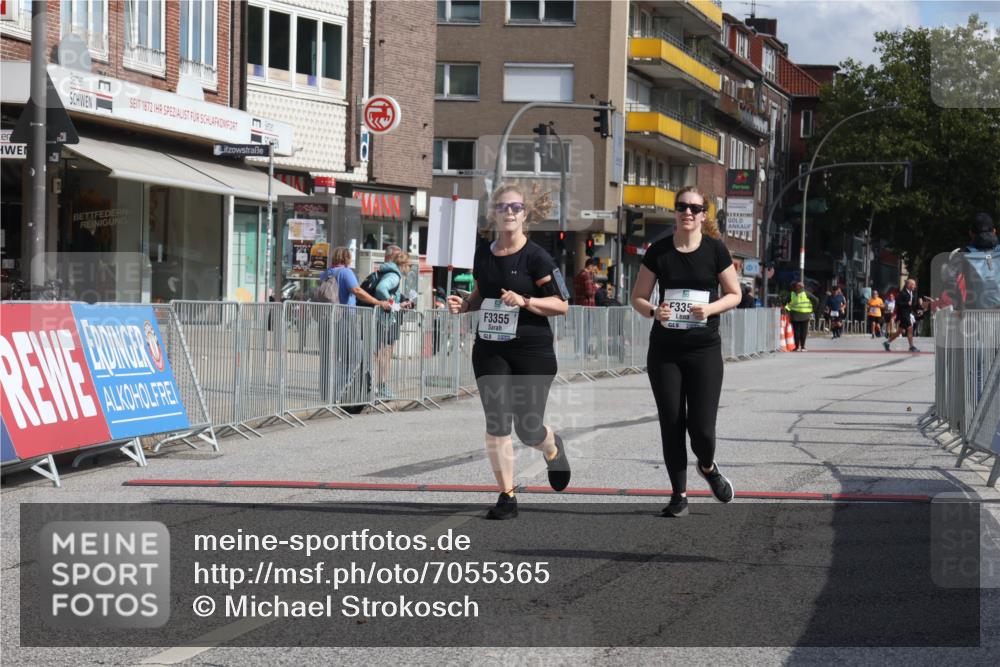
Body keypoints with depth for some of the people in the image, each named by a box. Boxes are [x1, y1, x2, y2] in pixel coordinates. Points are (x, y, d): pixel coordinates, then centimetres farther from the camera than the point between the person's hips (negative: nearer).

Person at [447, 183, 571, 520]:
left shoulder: (536, 257, -10)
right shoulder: (483, 253, 6)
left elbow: (561, 305, -9)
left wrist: (524, 301, -22)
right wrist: (463, 305, 1)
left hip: (532, 351, -4)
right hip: (489, 350, 4)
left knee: (527, 429, 0)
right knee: (496, 423, -3)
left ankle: (553, 448, 37)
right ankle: (507, 496, 7)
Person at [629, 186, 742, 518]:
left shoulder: (715, 249, -1)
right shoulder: (659, 251, 1)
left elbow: (734, 294, 6)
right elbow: (638, 297, 6)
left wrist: (710, 308, -13)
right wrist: (654, 311, -15)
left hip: (704, 348, -1)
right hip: (664, 350, 1)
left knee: (701, 426, -8)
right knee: (671, 424, 2)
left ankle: (708, 467, 26)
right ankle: (679, 495, 15)